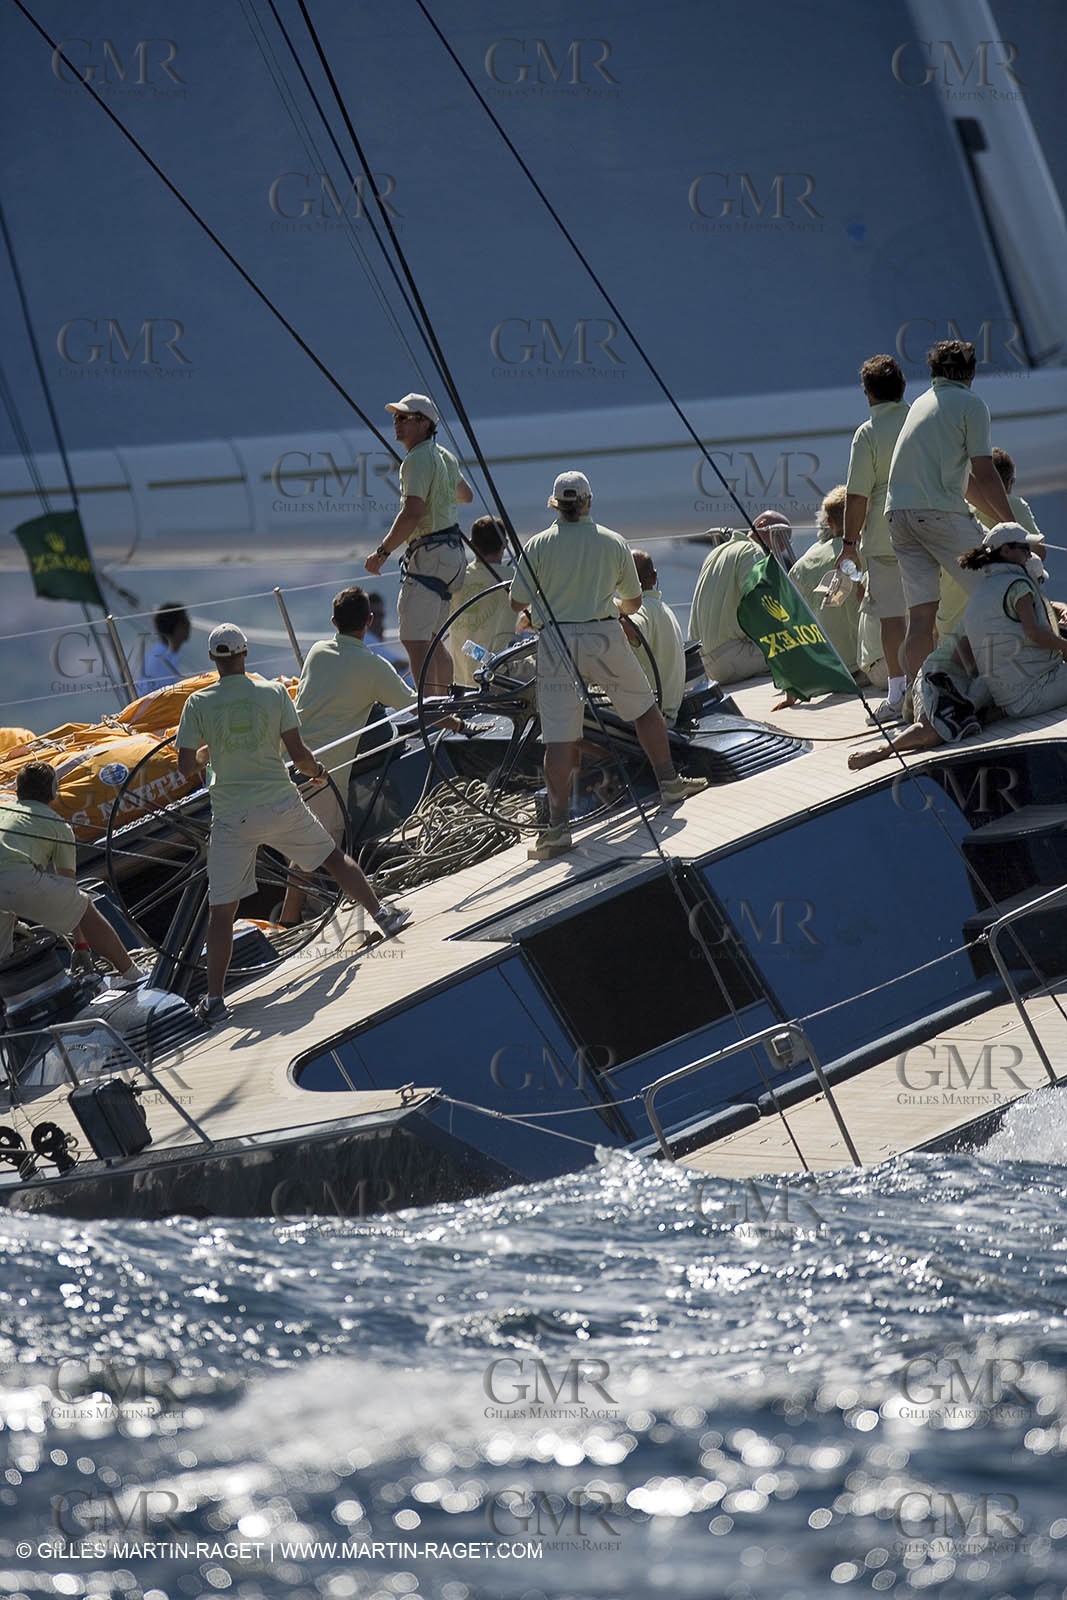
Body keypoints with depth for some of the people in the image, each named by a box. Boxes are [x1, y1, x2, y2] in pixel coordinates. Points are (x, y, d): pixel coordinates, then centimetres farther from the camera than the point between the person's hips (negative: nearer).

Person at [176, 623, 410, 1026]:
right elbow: (298, 754, -3)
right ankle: (383, 915, 38)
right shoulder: (273, 692, -3)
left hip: (232, 817, -1)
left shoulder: (198, 703, -5)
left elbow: (186, 767, -3)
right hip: (281, 807, 1)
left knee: (222, 909, 2)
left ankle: (214, 1000, -2)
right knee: (333, 858, 26)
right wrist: (317, 770, 18)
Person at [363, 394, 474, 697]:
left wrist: (383, 552, -18)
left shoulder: (418, 459, -15)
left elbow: (411, 513, -24)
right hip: (451, 550, 10)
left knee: (414, 638, -15)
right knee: (430, 638, 18)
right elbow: (466, 495, 32)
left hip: (429, 555, -10)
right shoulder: (445, 456, 15)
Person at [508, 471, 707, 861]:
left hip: (555, 640, -1)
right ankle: (669, 783, 30)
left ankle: (558, 825, -7)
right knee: (644, 707, 22)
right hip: (603, 636, 1)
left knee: (559, 737, -3)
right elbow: (634, 601, 17)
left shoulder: (538, 546, 1)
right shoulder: (614, 543, 6)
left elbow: (517, 602, 3)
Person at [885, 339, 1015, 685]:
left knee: (920, 612, 3)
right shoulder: (971, 405, 3)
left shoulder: (921, 404, 25)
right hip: (940, 511, -7)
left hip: (898, 511, 7)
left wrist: (999, 518, 32)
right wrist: (1012, 526, 3)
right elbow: (984, 474, -4)